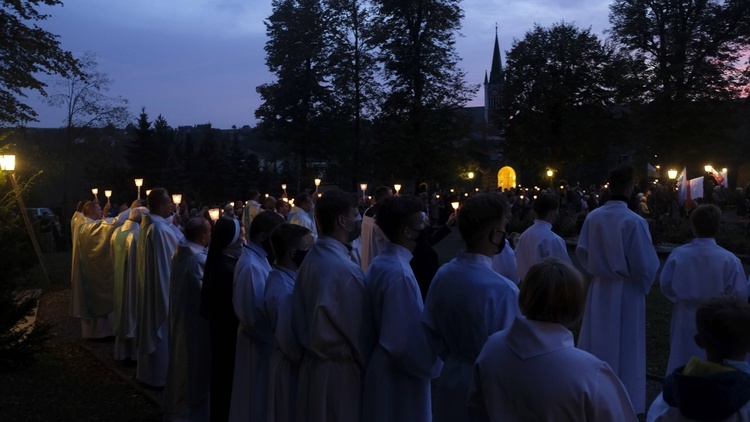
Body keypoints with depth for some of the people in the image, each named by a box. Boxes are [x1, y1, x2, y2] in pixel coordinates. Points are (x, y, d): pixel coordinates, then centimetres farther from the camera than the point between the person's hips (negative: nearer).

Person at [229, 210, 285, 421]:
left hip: (262, 342, 9)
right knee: (259, 402, 6)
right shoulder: (251, 266, -25)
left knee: (260, 400, 21)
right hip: (259, 345, -9)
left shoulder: (257, 259, 6)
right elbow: (255, 317, -27)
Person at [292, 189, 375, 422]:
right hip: (340, 369, -8)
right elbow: (359, 329, -15)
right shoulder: (346, 269, -23)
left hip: (312, 364, 8)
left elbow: (301, 318, 8)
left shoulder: (310, 259, 1)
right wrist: (368, 366, 1)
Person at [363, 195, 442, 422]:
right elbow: (406, 342, -27)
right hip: (400, 377, -10)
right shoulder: (399, 274, -26)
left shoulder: (380, 262, 5)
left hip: (384, 367, 10)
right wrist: (432, 365, -13)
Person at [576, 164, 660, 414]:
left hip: (599, 289, 4)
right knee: (624, 347, 8)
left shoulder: (593, 217, -7)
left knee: (599, 344, 17)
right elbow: (645, 264, -16)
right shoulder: (634, 221, -21)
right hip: (626, 292, -4)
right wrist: (644, 284, 4)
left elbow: (582, 252, 3)